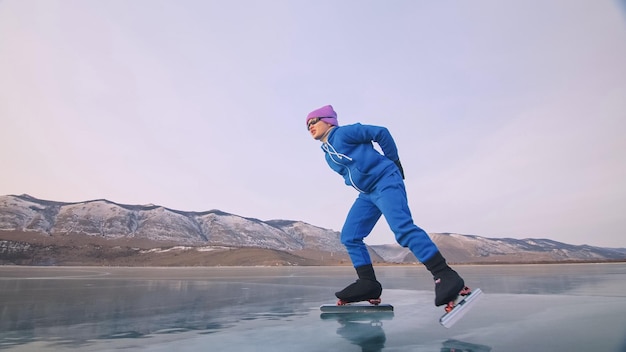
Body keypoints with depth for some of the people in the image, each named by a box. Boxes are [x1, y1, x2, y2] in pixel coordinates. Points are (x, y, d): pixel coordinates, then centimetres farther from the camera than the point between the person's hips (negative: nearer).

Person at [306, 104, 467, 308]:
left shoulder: (344, 133, -5)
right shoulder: (328, 156, 19)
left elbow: (381, 133, -7)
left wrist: (394, 162, 0)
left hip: (385, 182, -9)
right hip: (367, 194, 9)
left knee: (402, 228, -25)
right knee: (349, 237, 1)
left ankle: (445, 276, -21)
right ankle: (368, 283, 3)